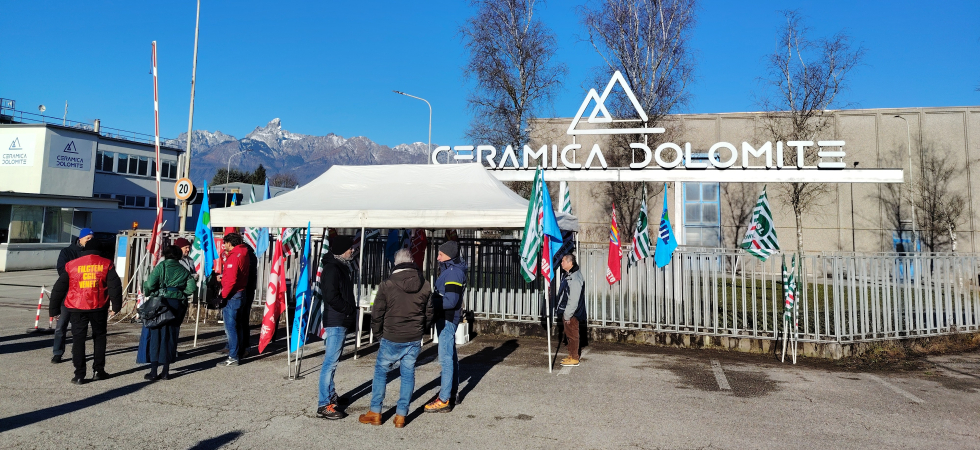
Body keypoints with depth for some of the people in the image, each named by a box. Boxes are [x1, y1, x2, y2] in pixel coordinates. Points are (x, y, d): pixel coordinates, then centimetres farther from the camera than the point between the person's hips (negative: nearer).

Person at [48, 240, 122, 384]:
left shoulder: (71, 265, 6)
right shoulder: (106, 264, 3)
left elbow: (58, 289, 8)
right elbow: (115, 286, -2)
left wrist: (54, 310, 16)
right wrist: (115, 306, 3)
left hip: (76, 308, 0)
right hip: (99, 308, 0)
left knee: (78, 339, 6)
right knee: (99, 337, 15)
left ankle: (79, 375, 4)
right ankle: (98, 371, 17)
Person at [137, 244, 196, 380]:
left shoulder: (161, 266, -2)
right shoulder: (184, 270, 9)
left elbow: (150, 284, -11)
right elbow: (192, 288, 0)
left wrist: (147, 291, 9)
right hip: (177, 305, 4)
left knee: (154, 335, 5)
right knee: (170, 336, 11)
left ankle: (153, 371, 5)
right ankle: (165, 371, 14)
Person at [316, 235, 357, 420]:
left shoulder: (344, 266, 15)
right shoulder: (332, 268, -15)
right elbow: (332, 297, -21)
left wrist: (351, 310, 6)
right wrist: (350, 309, -11)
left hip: (342, 321, 10)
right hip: (335, 322, -10)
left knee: (332, 361, 17)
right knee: (330, 362, -6)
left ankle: (331, 396, 27)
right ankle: (324, 405, -2)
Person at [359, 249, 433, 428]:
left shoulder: (387, 285, -11)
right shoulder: (425, 285, 0)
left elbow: (377, 313, -6)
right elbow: (429, 313, 8)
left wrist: (378, 333, 10)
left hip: (391, 339, -3)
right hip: (415, 339, 3)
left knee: (380, 372, 13)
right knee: (408, 374, 12)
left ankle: (375, 413, 19)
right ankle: (401, 416, 15)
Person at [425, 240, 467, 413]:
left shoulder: (453, 273, -18)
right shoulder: (450, 270, 13)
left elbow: (450, 301, -24)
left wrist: (430, 302, -18)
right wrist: (433, 299, 3)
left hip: (447, 319, -11)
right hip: (446, 318, 11)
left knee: (445, 358, -7)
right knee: (451, 355, 19)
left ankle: (444, 400, -3)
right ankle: (451, 392, 33)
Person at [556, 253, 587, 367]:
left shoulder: (575, 278, -22)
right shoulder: (568, 275, 11)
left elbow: (573, 299, -25)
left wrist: (568, 315, -21)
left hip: (571, 314, -10)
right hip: (566, 312, 10)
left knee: (572, 335, -1)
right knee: (569, 334, 18)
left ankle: (574, 359, 9)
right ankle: (571, 354, 29)